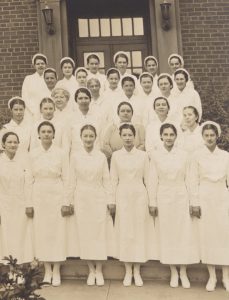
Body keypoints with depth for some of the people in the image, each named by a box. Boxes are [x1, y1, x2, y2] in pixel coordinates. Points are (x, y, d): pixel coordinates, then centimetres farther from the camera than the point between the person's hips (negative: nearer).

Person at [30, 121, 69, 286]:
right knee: (41, 232, 5)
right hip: (39, 197, 2)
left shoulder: (61, 154, -3)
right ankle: (47, 270, 16)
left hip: (56, 196, -2)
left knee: (57, 232, 1)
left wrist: (66, 202, -6)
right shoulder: (32, 154, 3)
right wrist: (29, 202, 0)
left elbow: (66, 178, -2)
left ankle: (56, 271, 11)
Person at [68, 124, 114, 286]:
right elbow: (73, 181, 6)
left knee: (100, 232, 1)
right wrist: (71, 201, 5)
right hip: (82, 199, 1)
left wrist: (110, 200, -1)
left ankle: (99, 270, 13)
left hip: (99, 199, -1)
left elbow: (106, 180, 2)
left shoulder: (101, 156, 1)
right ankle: (91, 270, 16)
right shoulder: (76, 157, 3)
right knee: (85, 233, 4)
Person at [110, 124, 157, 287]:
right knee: (124, 232, 3)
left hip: (139, 196, 0)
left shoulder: (143, 155, 3)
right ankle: (128, 272, 13)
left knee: (139, 231, 2)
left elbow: (147, 179, 4)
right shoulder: (116, 155, 4)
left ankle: (137, 272, 12)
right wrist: (113, 200, 0)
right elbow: (113, 180, 5)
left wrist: (151, 200, 1)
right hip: (122, 196, 0)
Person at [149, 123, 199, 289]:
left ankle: (183, 272, 13)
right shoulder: (155, 155, 0)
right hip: (164, 199, 0)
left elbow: (187, 179, 4)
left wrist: (192, 202, 3)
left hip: (181, 198, 0)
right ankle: (174, 272, 16)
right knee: (167, 234, 5)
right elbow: (153, 180, 1)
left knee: (184, 233, 1)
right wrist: (153, 203, -1)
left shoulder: (183, 155, 2)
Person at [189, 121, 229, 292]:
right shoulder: (197, 156, 0)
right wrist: (195, 204, -4)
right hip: (205, 200, -1)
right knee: (207, 236, 2)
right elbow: (194, 181, 0)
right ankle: (212, 277, 13)